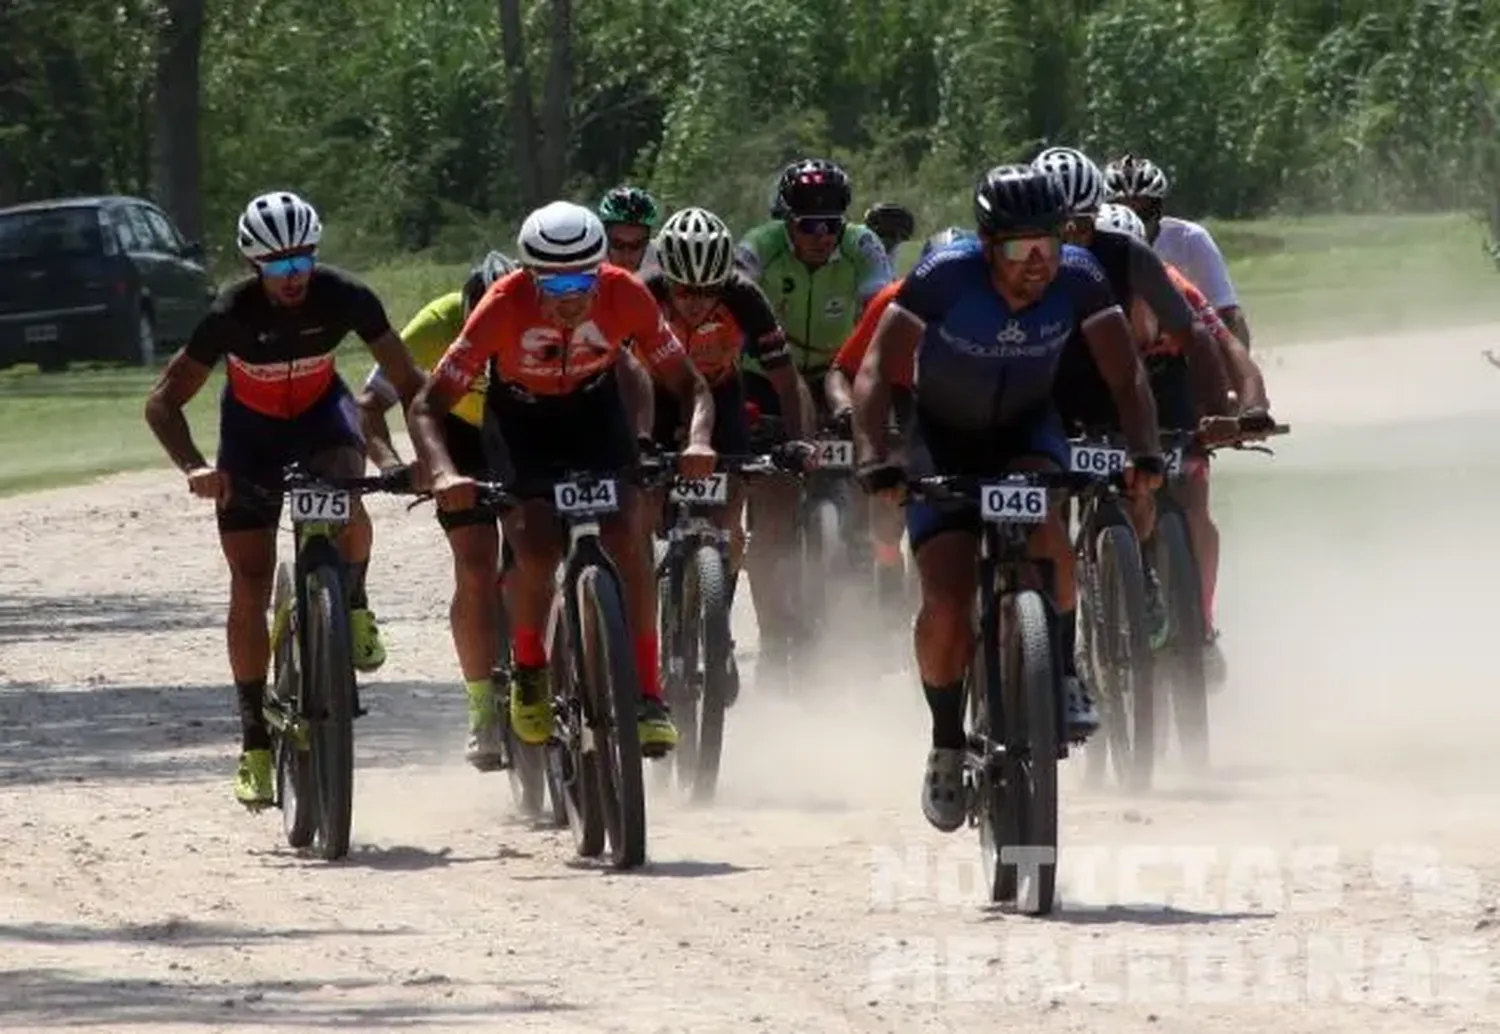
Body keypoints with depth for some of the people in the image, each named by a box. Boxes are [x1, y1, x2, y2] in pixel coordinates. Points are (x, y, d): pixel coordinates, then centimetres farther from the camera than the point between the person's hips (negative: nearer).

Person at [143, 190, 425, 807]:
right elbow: (163, 402, -23)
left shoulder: (343, 297, -25)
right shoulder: (233, 314, -28)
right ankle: (254, 741, 2)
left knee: (346, 508, -34)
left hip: (321, 414, 0)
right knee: (251, 583, -6)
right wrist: (194, 468, -40)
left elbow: (408, 381, -20)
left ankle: (353, 607, -2)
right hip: (252, 430, 0)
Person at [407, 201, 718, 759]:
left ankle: (647, 695, -13)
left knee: (627, 539, -19)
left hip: (595, 412, 1)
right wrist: (443, 473, -49)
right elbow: (428, 405, -30)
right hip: (521, 420, -1)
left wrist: (697, 441, -41)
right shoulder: (503, 308, -33)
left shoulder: (625, 296, -28)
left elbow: (690, 385, -19)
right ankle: (529, 673, 4)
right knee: (535, 548, -22)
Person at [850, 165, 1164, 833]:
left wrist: (1145, 452, -34)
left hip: (1026, 432, 1)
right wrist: (874, 458, -42)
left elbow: (1126, 376, -17)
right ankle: (947, 744, 9)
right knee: (946, 607, -16)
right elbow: (877, 372, -27)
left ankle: (1065, 676, -17)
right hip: (944, 442, -1)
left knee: (1042, 519, -34)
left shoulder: (1078, 280, -21)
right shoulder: (945, 277, -27)